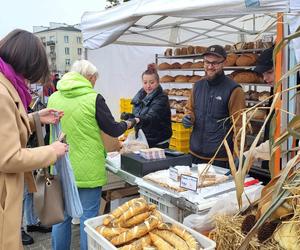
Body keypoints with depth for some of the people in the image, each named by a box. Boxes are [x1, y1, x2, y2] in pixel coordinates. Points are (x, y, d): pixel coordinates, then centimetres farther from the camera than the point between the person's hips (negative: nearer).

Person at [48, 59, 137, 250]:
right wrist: (129, 123, 15)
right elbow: (113, 130, -4)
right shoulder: (93, 98, -13)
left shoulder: (54, 98, 0)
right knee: (88, 218, 9)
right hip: (88, 170, -4)